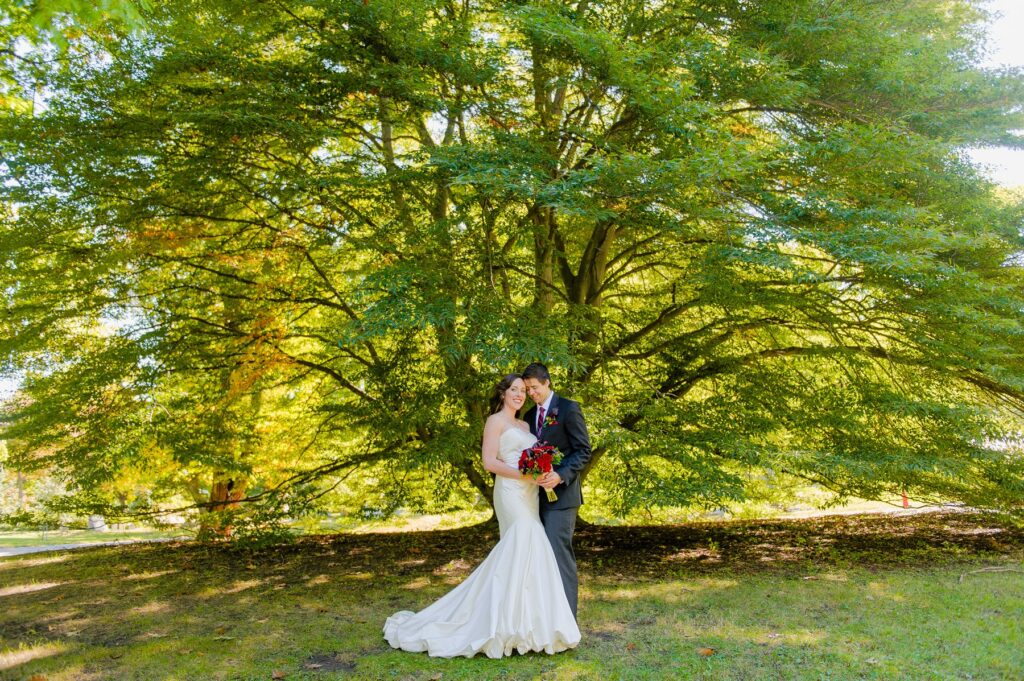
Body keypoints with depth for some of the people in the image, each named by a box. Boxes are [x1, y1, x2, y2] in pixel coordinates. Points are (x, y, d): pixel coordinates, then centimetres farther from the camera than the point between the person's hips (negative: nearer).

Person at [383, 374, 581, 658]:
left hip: (530, 494, 8)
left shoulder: (525, 425, 21)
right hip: (510, 493, -8)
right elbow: (489, 462, -11)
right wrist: (523, 474, -19)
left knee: (515, 552, 7)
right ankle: (519, 623, -8)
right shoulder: (495, 421, -2)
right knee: (528, 550, -16)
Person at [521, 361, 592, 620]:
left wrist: (560, 476, -22)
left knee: (560, 554, -9)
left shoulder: (569, 409, -5)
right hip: (537, 495, 7)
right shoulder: (530, 415, 16)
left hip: (561, 494, -7)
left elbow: (583, 451, -10)